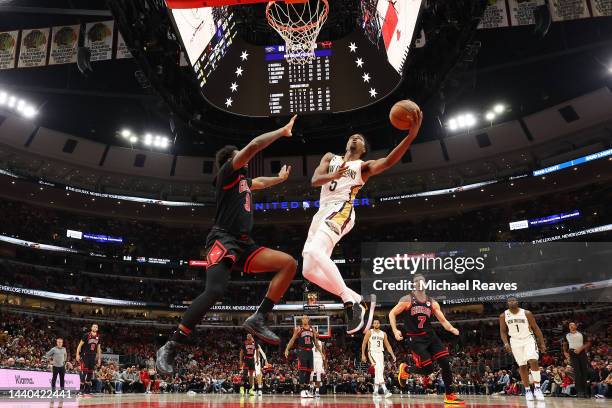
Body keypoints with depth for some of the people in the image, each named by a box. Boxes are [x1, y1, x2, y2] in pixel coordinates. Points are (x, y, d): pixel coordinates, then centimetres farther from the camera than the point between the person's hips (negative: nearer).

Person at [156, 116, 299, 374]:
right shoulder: (228, 172, 4)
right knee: (215, 291, -29)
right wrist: (283, 131, 0)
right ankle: (170, 348, -17)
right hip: (223, 240, -9)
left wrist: (280, 178, 61)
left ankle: (257, 320, -9)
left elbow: (259, 182, 53)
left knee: (289, 263, -5)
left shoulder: (244, 180, 28)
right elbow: (253, 146, -8)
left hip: (244, 244, 9)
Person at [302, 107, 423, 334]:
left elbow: (388, 162, -13)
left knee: (314, 251, -32)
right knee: (309, 270, 0)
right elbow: (315, 180, 5)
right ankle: (356, 300, 7)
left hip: (340, 210, -6)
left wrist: (411, 135, -27)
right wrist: (333, 175, -19)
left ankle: (350, 300, -24)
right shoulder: (330, 158, 23)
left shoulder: (364, 166, 9)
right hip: (323, 211, 7)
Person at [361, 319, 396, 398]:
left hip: (380, 354, 5)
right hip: (372, 353, -5)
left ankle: (375, 391, 19)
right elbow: (364, 343, -1)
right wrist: (363, 355, -6)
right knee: (379, 370, -22)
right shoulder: (369, 332, -1)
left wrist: (393, 355, 3)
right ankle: (385, 390, -30)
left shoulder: (383, 334, 11)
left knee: (378, 372, 8)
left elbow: (387, 345, 12)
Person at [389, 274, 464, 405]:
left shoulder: (432, 303, 9)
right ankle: (405, 369, 18)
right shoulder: (407, 300, -4)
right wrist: (395, 331, -14)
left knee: (445, 362, -9)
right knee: (428, 369, -12)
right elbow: (392, 314, -1)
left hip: (430, 336, 5)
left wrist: (451, 329, -14)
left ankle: (450, 396, 5)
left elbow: (443, 320, 7)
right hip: (415, 339, -5)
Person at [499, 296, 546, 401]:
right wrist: (506, 343, -11)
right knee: (522, 366, 4)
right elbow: (503, 331, 3)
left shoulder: (526, 313, -9)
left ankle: (537, 388, -11)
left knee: (533, 361, -20)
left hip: (528, 339, -2)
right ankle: (527, 390, 14)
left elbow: (536, 328, -2)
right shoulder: (503, 316, -5)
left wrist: (542, 343, -4)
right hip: (515, 341, 2)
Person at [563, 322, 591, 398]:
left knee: (584, 372, 0)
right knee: (577, 372, -11)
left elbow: (588, 343, 4)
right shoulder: (567, 335, 14)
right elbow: (565, 345, 22)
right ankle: (579, 391, -13)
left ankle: (584, 391, 10)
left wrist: (581, 348, -11)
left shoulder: (581, 334, 10)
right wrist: (565, 352, 4)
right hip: (572, 354, 0)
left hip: (582, 353, 0)